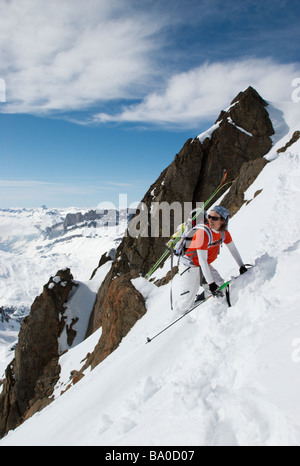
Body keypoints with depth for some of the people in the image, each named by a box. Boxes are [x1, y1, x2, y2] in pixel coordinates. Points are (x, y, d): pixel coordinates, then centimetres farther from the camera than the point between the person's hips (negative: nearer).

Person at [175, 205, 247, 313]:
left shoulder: (224, 232, -6)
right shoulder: (203, 232, -29)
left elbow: (233, 249, 12)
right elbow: (202, 260, -31)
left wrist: (242, 266, 14)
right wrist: (211, 283, -32)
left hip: (205, 266, 7)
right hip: (190, 266, -7)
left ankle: (198, 299, 19)